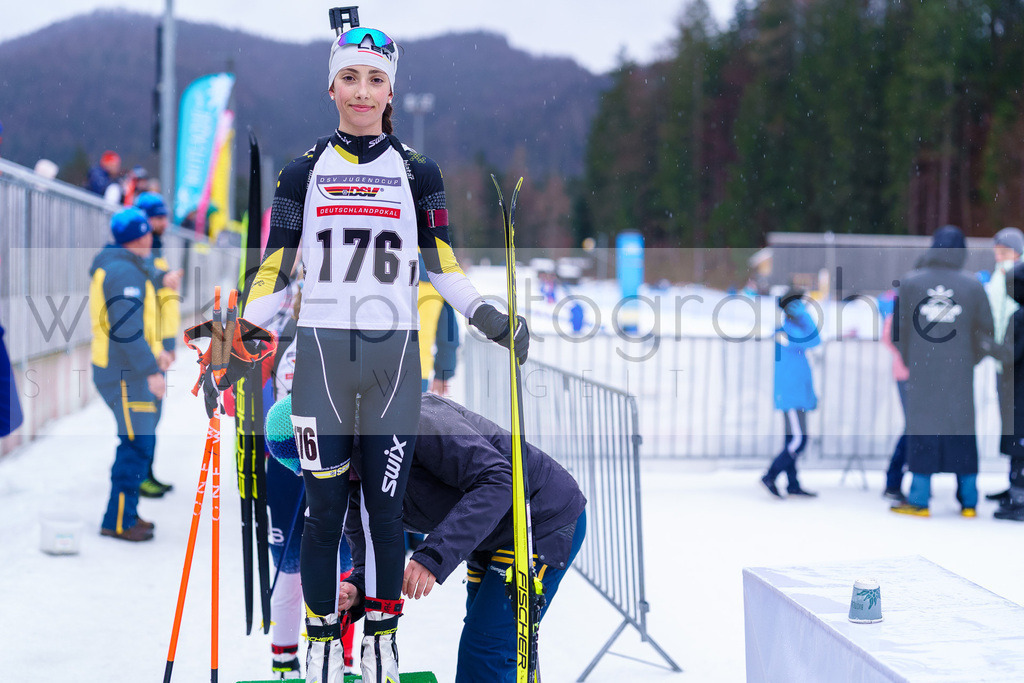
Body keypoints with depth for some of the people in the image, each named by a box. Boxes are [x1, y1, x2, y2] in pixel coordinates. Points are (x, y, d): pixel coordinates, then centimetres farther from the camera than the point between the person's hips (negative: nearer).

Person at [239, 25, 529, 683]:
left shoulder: (417, 171, 8)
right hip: (322, 356, 0)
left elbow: (443, 266, 10)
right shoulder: (304, 171, 7)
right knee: (325, 510, 0)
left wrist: (489, 316, -3)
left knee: (386, 508, 2)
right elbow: (275, 270, 9)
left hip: (394, 357, 0)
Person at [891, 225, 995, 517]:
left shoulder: (910, 282, -1)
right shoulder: (973, 285, -1)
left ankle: (919, 500, 5)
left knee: (922, 430, 4)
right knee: (962, 432, 7)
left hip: (921, 372, -1)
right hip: (960, 374, 1)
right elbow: (985, 331, 5)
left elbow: (898, 331, 3)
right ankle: (969, 501, 11)